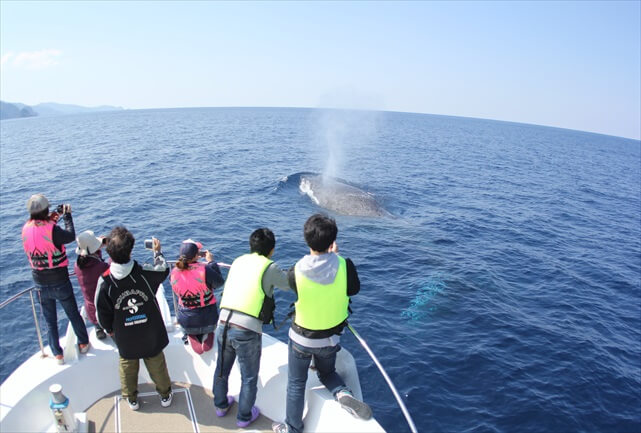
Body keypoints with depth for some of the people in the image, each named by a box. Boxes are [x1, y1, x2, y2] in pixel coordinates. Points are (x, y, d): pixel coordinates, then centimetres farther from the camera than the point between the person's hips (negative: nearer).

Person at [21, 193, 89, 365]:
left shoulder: (26, 229, -7)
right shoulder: (51, 229, -24)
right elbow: (71, 236, -10)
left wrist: (51, 221, 12)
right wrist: (67, 215, -1)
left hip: (40, 284, 4)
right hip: (60, 282, -4)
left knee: (50, 320, 17)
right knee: (73, 314, 17)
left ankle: (58, 354, 25)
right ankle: (83, 343, 32)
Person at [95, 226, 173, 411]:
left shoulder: (105, 282, -24)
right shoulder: (145, 273, -26)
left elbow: (102, 314, -11)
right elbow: (164, 270, -1)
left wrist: (110, 330, 10)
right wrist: (158, 252, 17)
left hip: (125, 338, 0)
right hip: (151, 335, 0)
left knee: (127, 367, 26)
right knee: (157, 365, 21)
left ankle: (132, 399, 44)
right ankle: (165, 395, 40)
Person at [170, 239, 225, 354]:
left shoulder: (174, 272, -12)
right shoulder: (204, 269, -25)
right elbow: (220, 282, -7)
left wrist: (189, 259, 11)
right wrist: (211, 262, 2)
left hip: (185, 322, 3)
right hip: (208, 320, -3)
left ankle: (192, 336, 9)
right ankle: (207, 335, 8)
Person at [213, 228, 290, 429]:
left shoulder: (238, 261, 9)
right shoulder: (270, 268, -7)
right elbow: (291, 284, 5)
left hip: (223, 324, 6)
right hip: (247, 331, -5)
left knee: (222, 369, 28)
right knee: (249, 378, 18)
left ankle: (221, 405, 50)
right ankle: (244, 417, 36)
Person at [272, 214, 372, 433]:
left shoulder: (296, 272, -25)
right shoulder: (345, 266, -24)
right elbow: (354, 289, -3)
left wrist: (328, 256, 8)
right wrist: (335, 256, 2)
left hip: (301, 338, -1)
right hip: (330, 339, 1)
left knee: (296, 384, 21)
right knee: (327, 373, 30)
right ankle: (343, 394, 2)